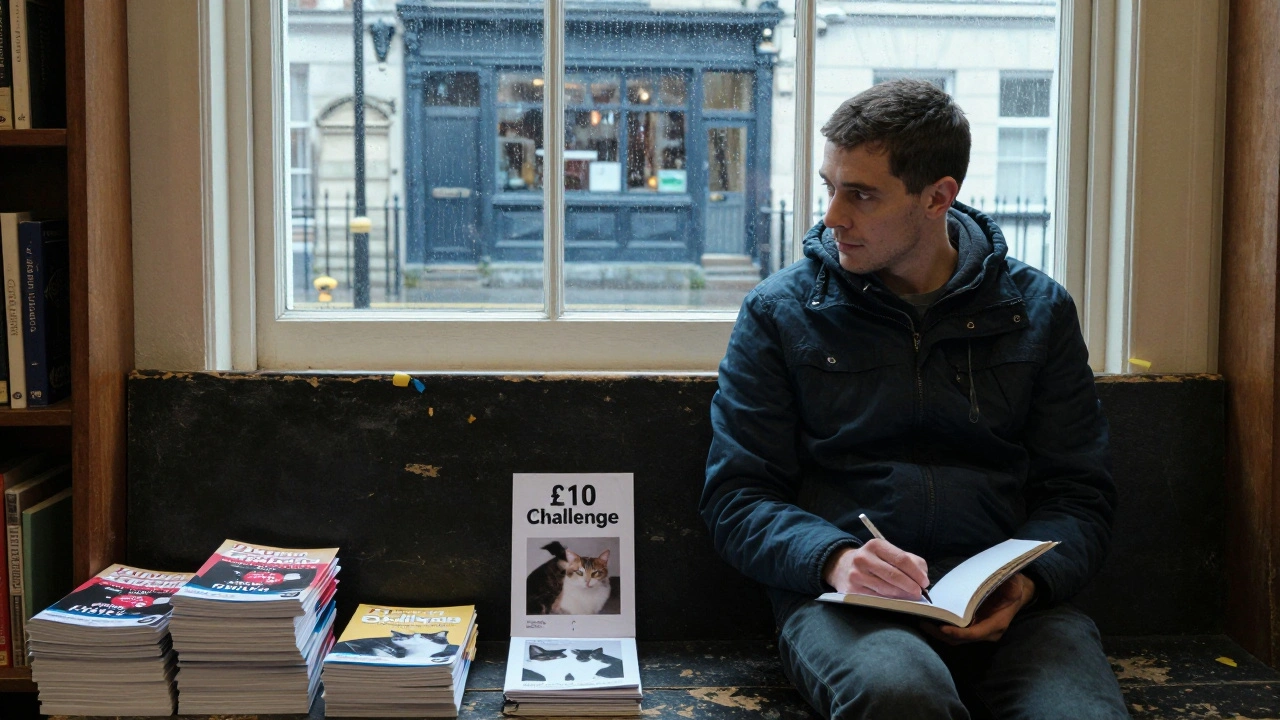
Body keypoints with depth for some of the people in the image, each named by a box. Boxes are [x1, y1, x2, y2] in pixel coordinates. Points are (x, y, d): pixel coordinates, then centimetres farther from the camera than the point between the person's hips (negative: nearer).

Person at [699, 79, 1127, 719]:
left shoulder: (1037, 310, 13)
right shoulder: (779, 312, 9)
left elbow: (1079, 494, 12)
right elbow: (736, 499, 4)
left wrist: (1026, 578, -11)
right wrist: (835, 558, -16)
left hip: (1000, 602, 1)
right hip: (840, 595, -1)